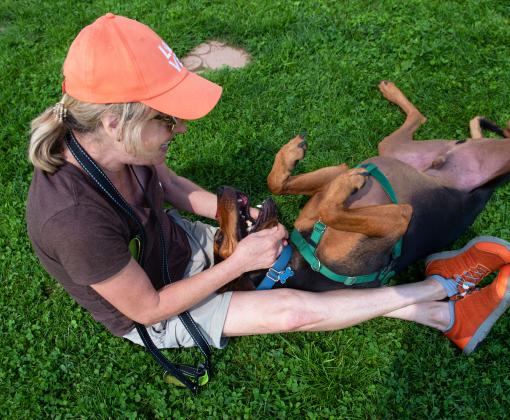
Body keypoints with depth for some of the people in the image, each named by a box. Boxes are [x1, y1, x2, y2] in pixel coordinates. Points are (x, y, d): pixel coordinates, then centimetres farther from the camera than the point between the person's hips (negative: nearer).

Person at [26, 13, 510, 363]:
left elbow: (170, 185, 1)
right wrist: (239, 262, -26)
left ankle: (445, 315, 6)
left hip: (175, 242, 6)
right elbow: (148, 308, -27)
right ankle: (443, 286, 3)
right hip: (149, 308, -6)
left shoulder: (114, 144, -20)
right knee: (294, 308, -14)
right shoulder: (74, 219, -41)